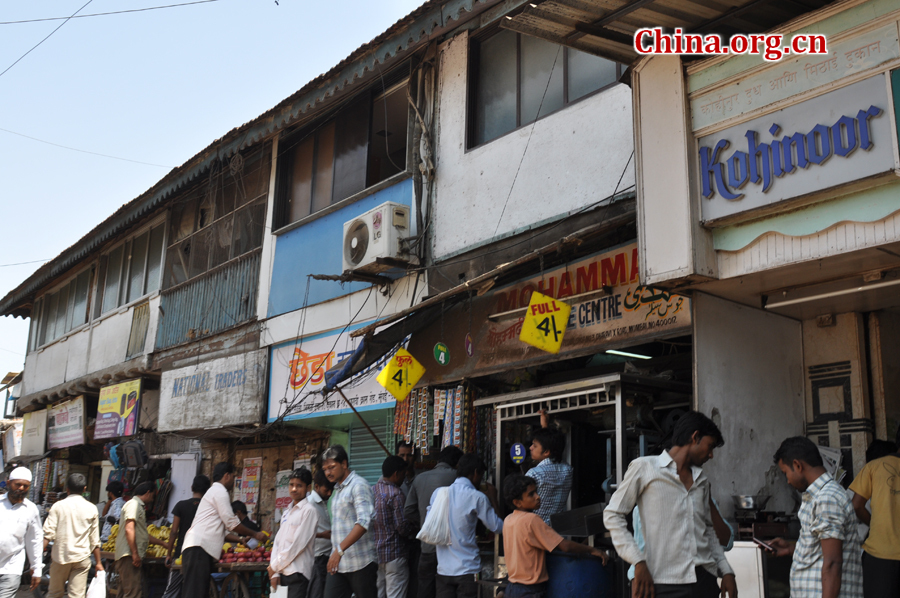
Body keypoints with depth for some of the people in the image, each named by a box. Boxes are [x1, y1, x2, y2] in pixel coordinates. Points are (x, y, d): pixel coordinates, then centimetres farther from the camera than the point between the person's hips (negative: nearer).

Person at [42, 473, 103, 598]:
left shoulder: (58, 506, -1)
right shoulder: (91, 508, 3)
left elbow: (48, 533, -7)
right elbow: (95, 540, 5)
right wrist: (98, 562, 12)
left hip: (60, 555, 0)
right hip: (82, 557, 0)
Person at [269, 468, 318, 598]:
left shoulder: (308, 510, -7)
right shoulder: (287, 512, 16)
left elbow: (298, 544, -12)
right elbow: (278, 542, 12)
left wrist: (275, 565, -4)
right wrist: (275, 572, 2)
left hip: (297, 573, -7)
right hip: (282, 572, 7)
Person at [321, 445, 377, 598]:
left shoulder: (358, 486, -9)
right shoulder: (337, 489, 18)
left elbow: (363, 522, -21)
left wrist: (340, 550, -26)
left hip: (360, 563, -8)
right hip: (338, 563, 8)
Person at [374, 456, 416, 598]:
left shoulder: (373, 491, 8)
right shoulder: (395, 494, -15)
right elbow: (403, 528, -17)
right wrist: (414, 526, 4)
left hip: (376, 553, 7)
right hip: (394, 554, -7)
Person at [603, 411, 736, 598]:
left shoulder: (702, 481, 20)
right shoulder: (644, 468, 0)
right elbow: (612, 515, -3)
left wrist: (726, 571, 11)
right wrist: (638, 562, -12)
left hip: (705, 580, 6)